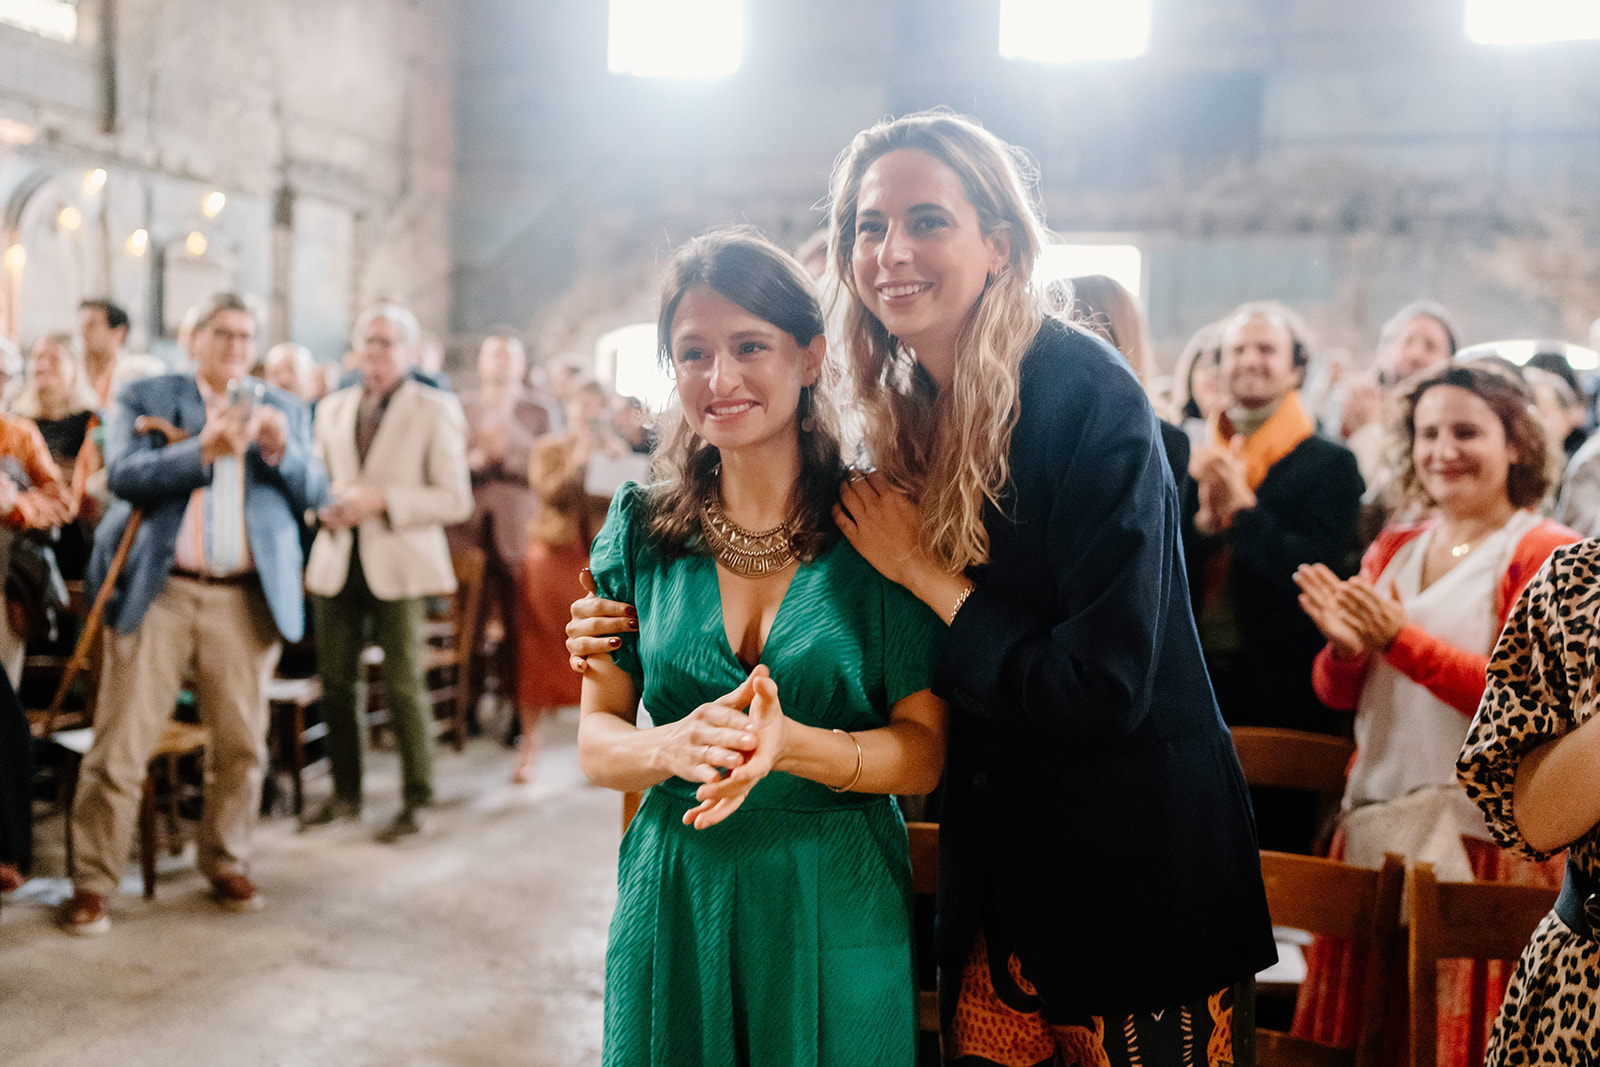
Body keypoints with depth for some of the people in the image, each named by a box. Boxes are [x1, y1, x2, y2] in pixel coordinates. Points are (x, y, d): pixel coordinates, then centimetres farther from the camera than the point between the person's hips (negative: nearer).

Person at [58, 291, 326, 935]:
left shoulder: (284, 409, 15)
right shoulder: (143, 397, 8)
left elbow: (315, 492, 7)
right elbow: (122, 474, -8)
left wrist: (281, 448, -12)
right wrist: (204, 449, -19)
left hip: (245, 601, 2)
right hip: (157, 593, -2)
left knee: (241, 746, 6)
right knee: (120, 747, -2)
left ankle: (226, 865, 23)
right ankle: (92, 883, 8)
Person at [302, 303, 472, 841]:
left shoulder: (436, 411, -1)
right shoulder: (333, 408, 14)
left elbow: (455, 499, -7)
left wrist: (383, 500, -17)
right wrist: (324, 506, -1)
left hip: (399, 567, -5)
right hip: (338, 562, 5)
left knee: (404, 688, -2)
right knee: (335, 684, 8)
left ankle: (416, 801, 11)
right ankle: (345, 792, 23)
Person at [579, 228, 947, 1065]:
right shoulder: (641, 527, 0)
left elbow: (924, 751, -8)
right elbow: (596, 738, 0)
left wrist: (790, 745, -26)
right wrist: (671, 747, -22)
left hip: (838, 915, -1)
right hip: (674, 910, 2)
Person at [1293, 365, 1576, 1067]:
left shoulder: (1545, 553, -2)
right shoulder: (1391, 550, 13)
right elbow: (1337, 695, 12)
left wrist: (1398, 638, -19)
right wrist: (1344, 646, -10)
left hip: (1481, 831, -5)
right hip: (1372, 819, 5)